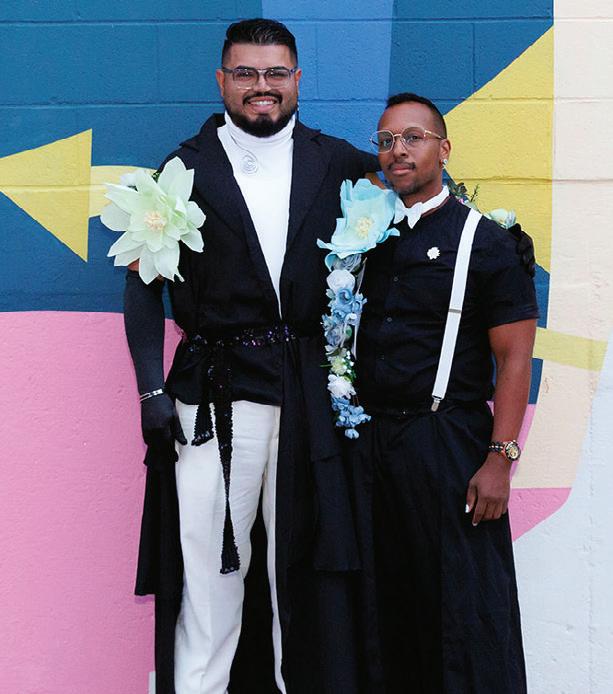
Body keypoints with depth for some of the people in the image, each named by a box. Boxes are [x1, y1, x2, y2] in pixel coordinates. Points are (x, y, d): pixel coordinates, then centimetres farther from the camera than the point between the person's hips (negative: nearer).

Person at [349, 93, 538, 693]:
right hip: (369, 437, 5)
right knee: (383, 598, 12)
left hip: (447, 439, -5)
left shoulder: (484, 240, -4)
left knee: (464, 601, -1)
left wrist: (500, 459, -15)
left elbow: (514, 355, -8)